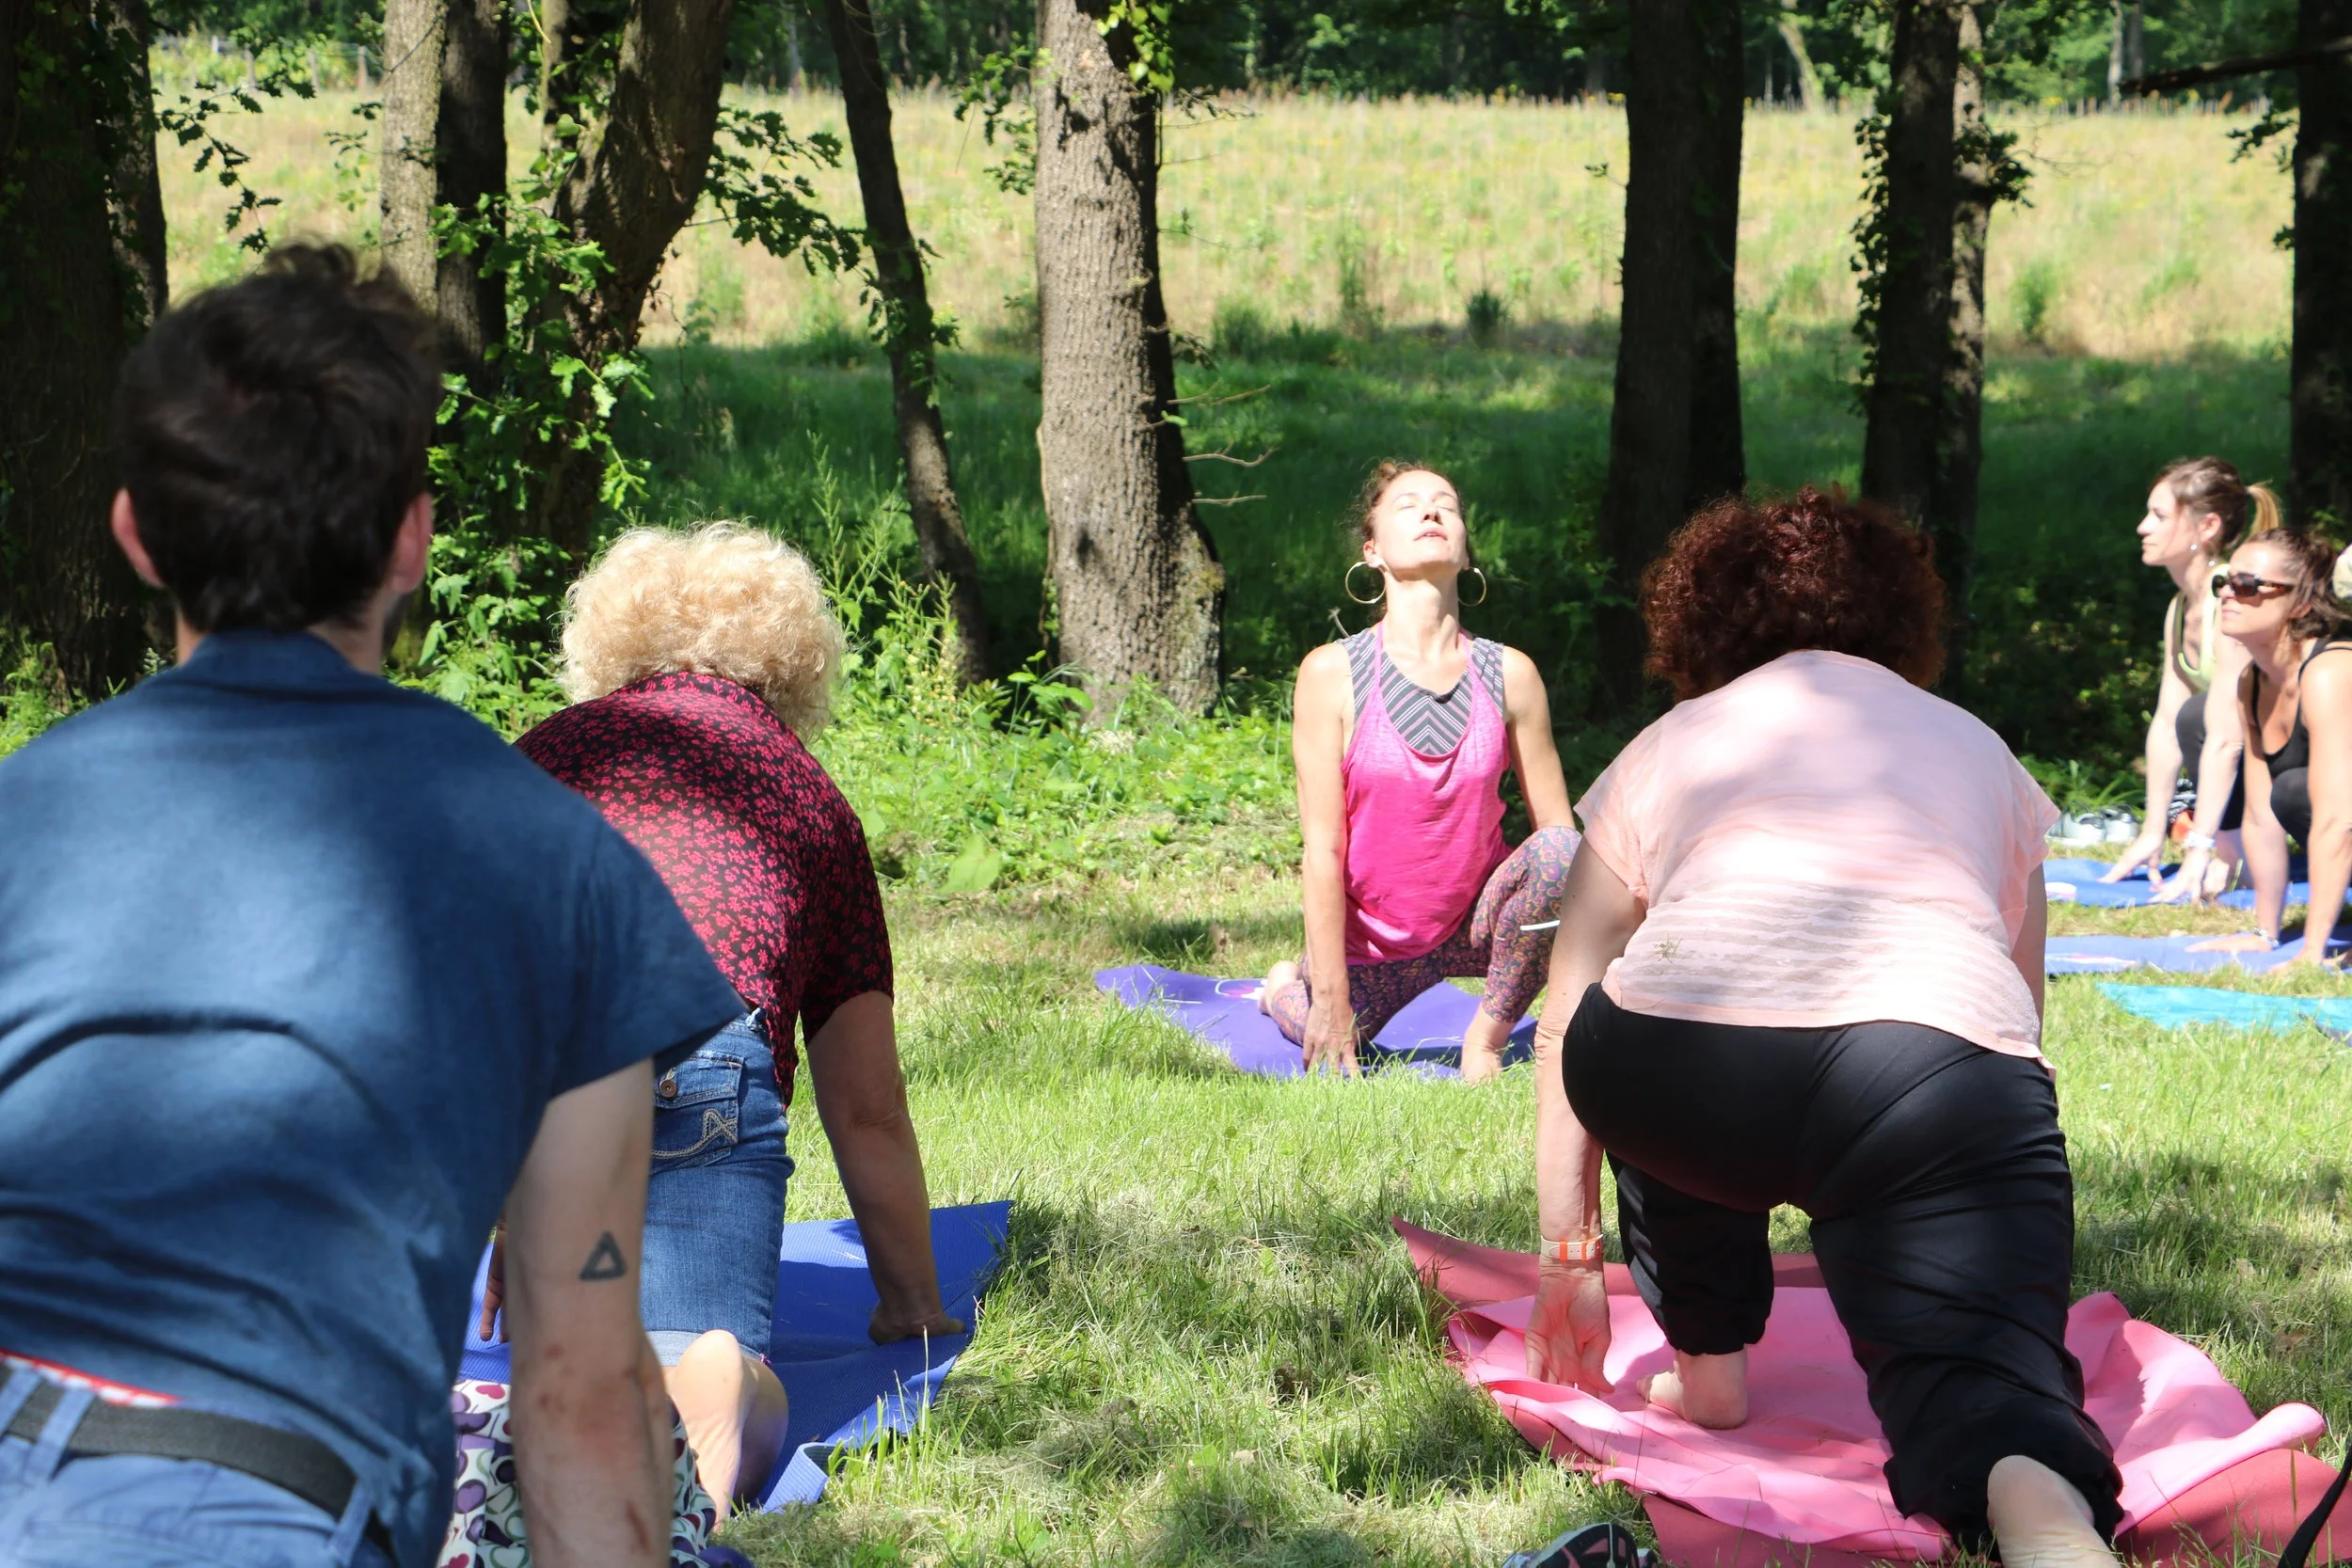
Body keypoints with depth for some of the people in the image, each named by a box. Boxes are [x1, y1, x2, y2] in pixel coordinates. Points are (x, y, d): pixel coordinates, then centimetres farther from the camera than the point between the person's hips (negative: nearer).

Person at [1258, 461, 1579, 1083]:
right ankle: (1290, 988, 26)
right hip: (1373, 936, 1)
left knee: (1557, 853, -27)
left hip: (1476, 925, -1)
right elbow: (1323, 848, -12)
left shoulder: (1509, 675, -7)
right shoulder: (1332, 673, -12)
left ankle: (1488, 1037, -9)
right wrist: (1331, 995, -13)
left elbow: (1563, 832, -2)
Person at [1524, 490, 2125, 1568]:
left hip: (1683, 1073, 1)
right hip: (1945, 1069, 0)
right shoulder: (1978, 751, 35)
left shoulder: (1670, 745, 31)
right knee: (1977, 1378, -2)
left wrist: (1570, 1259, 40)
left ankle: (1706, 1364, 35)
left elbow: (1568, 1033, 31)